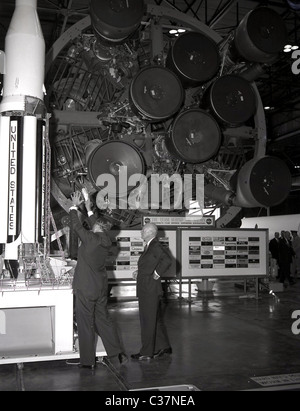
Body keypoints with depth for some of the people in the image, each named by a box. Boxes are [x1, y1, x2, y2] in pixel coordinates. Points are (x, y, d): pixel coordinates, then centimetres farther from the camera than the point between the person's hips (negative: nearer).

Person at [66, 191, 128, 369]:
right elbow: (97, 226, 21)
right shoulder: (106, 240, 3)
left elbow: (77, 225, -3)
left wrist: (75, 206, 11)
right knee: (104, 319, 15)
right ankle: (118, 353, 17)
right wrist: (89, 209, 31)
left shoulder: (90, 238, -16)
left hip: (85, 288, -7)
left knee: (85, 323, 2)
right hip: (101, 287, 7)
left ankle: (88, 360, 10)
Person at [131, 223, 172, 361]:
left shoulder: (156, 246, -17)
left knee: (147, 320, -1)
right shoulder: (150, 246, 13)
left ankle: (147, 352, 8)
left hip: (150, 289, -10)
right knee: (156, 319, 17)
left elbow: (167, 260, -31)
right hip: (146, 289, 10)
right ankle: (163, 347, 28)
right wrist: (139, 272, 11)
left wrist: (157, 274, -22)